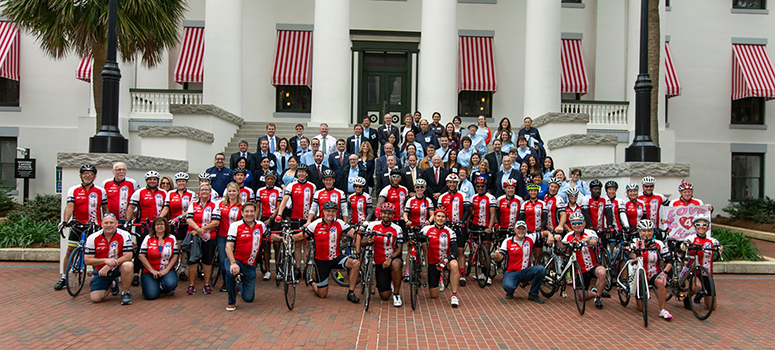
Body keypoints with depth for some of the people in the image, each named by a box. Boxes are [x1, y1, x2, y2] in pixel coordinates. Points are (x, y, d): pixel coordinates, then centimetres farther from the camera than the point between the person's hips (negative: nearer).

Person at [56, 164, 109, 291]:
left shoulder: (101, 191, 3)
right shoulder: (73, 190, 2)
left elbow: (105, 209, 9)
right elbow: (69, 206, -10)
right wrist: (64, 221, -24)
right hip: (77, 225, 0)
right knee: (70, 251, 1)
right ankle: (63, 278, 11)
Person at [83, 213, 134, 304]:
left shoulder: (124, 235, -14)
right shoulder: (92, 238, -8)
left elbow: (128, 256, -19)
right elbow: (87, 260, -8)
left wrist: (109, 266, -27)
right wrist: (105, 260, -25)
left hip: (118, 267, -2)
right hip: (101, 271, 2)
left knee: (128, 265, -37)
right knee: (95, 298, -12)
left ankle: (125, 292, -13)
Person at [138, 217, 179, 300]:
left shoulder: (172, 239, 6)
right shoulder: (148, 238, 3)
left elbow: (175, 256, 3)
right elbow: (141, 256, -3)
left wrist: (166, 270, -10)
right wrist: (152, 270, -11)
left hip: (167, 270, 1)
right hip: (150, 272, -1)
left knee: (171, 284, -32)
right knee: (151, 295, -20)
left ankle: (165, 289, 7)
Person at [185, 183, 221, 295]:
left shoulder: (214, 206, 4)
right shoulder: (193, 205, 8)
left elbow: (216, 222, -8)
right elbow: (189, 220, -5)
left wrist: (202, 229, -17)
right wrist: (198, 229, -22)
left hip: (209, 238, -1)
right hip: (194, 237, 1)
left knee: (208, 261, 5)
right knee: (192, 261, 1)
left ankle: (207, 284, 16)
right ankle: (192, 285, 11)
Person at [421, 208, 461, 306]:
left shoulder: (450, 232, -6)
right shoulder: (427, 229, -4)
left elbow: (455, 251, -14)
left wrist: (445, 262, -29)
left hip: (446, 259, 0)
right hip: (433, 262, 1)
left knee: (454, 264, -39)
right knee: (434, 295, -1)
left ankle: (454, 295, -25)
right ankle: (438, 282, 35)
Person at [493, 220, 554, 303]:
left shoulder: (530, 238, 3)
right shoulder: (507, 242, -5)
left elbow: (544, 233, 11)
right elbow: (500, 258, -11)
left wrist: (550, 235, -13)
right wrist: (497, 256, -35)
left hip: (525, 272, 3)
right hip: (511, 272, -3)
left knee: (541, 269, -25)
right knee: (508, 286, -34)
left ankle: (533, 294, -3)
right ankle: (510, 293, 10)